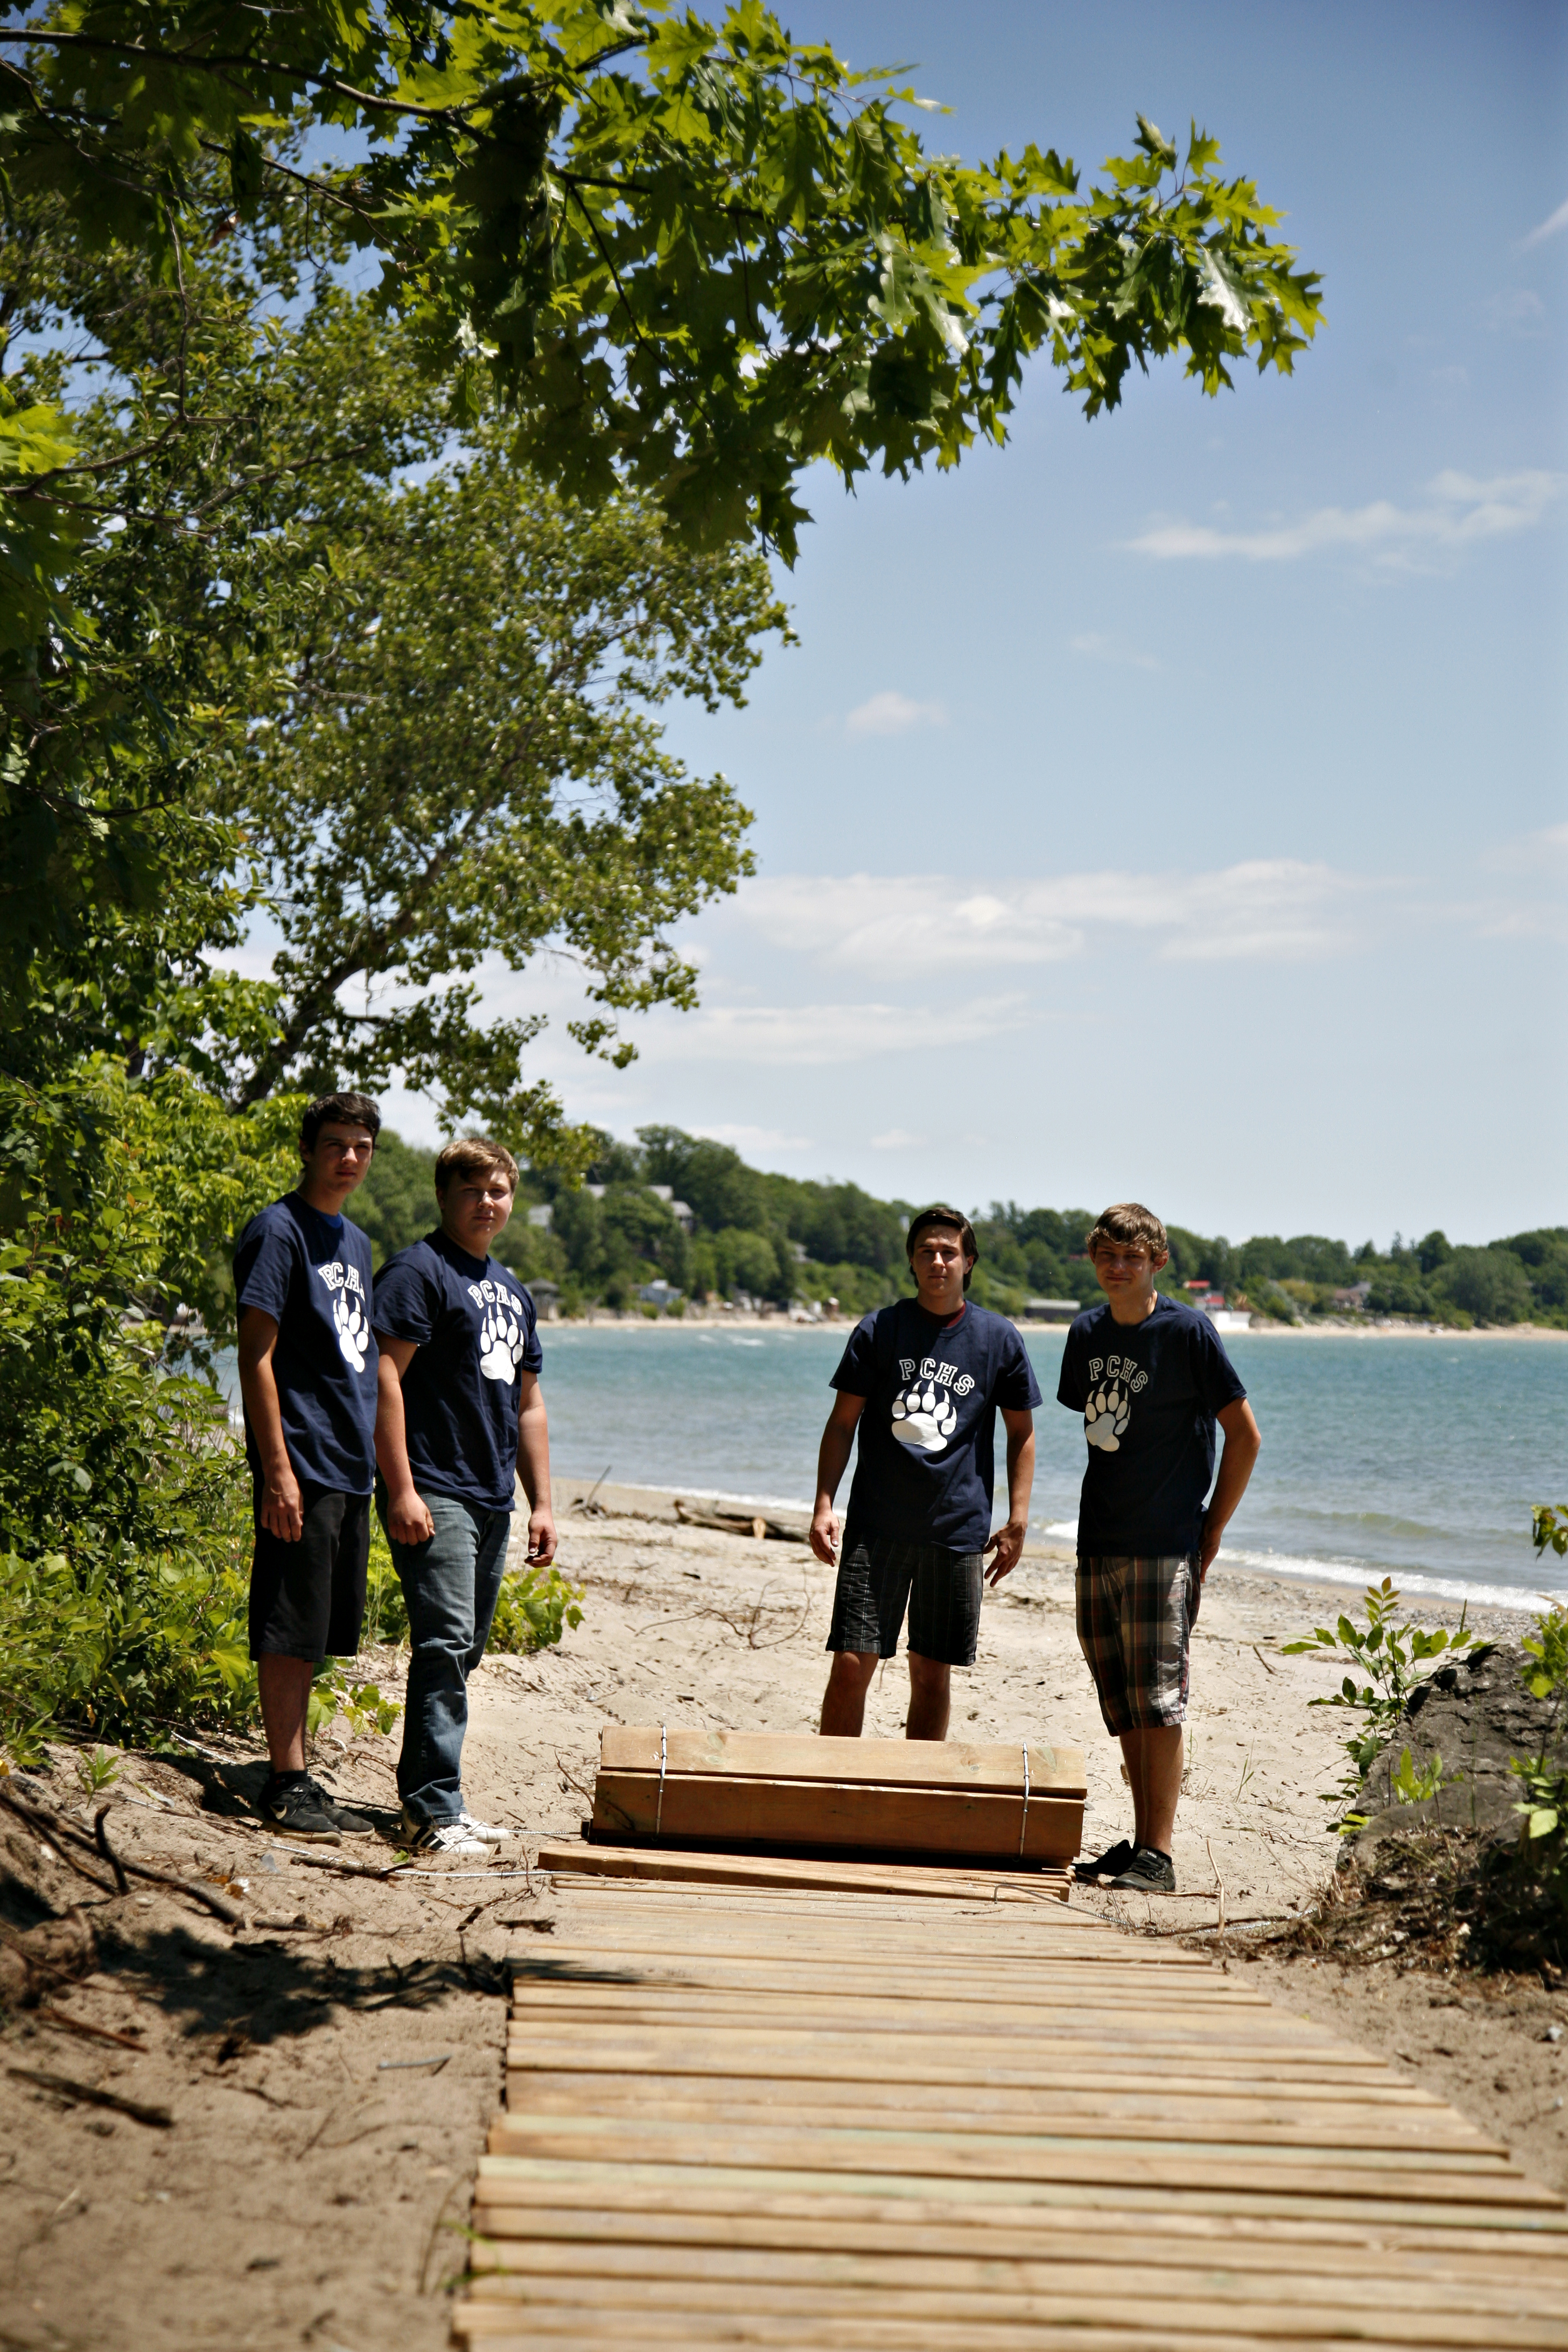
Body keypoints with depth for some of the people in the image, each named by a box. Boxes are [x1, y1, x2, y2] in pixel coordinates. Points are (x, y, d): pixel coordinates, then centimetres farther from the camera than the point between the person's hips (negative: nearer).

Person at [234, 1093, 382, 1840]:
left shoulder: (354, 1242, 18)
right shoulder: (278, 1231, -8)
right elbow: (256, 1354, -13)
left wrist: (378, 1471, 19)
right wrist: (278, 1470, -18)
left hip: (349, 1468, 8)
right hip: (303, 1464, -8)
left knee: (315, 1633, 12)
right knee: (290, 1630, -4)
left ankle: (299, 1780, 18)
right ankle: (286, 1787, 1)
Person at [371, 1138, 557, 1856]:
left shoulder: (513, 1291, 21)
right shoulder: (418, 1271, -4)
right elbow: (384, 1374, -13)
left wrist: (542, 1503, 20)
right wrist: (400, 1489, -20)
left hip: (492, 1500, 8)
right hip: (434, 1494, -8)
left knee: (461, 1652, 11)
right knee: (445, 1646, -14)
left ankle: (424, 1792, 19)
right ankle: (435, 1811, -14)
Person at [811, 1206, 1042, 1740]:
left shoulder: (999, 1339, 5)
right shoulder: (878, 1330, 2)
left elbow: (1021, 1431, 11)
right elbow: (843, 1422, 5)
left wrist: (1017, 1522, 5)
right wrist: (824, 1505, -4)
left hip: (959, 1530, 1)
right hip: (877, 1526, -1)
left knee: (933, 1673, 6)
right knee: (852, 1665, -5)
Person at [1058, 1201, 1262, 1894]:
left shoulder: (1188, 1331, -8)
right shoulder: (1087, 1334, 10)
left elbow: (1244, 1435, -5)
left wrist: (1212, 1530, -5)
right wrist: (1107, 1510, 16)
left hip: (1165, 1547, -6)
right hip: (1097, 1545, 7)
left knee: (1156, 1698, -9)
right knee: (1119, 1700, 10)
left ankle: (1158, 1855, -8)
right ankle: (1141, 1839, 18)